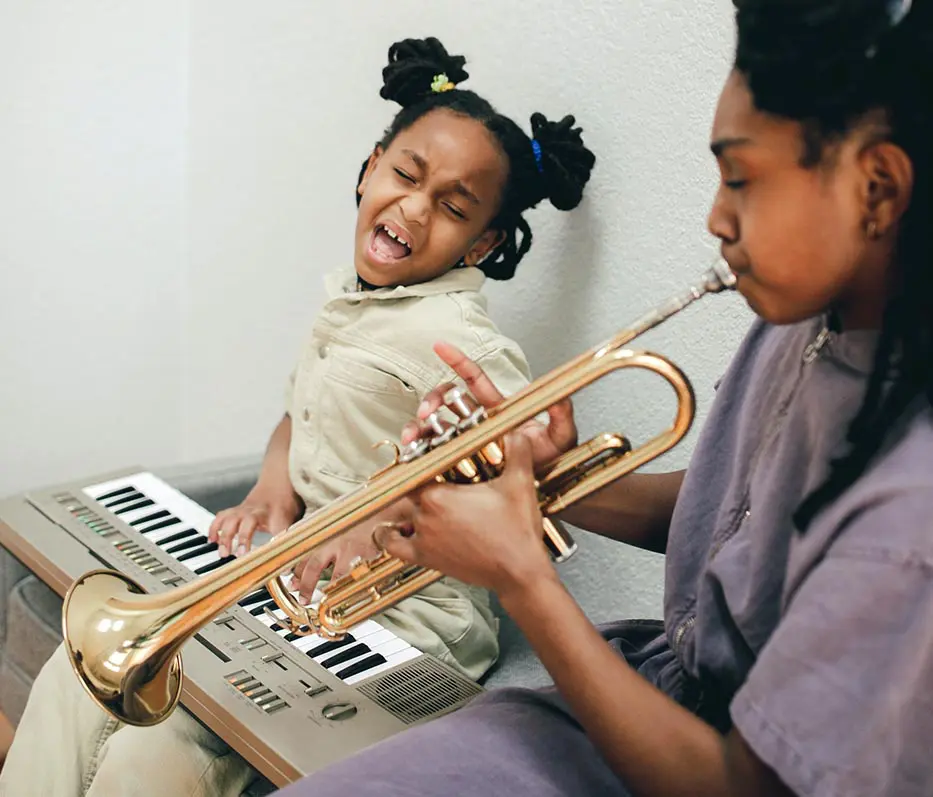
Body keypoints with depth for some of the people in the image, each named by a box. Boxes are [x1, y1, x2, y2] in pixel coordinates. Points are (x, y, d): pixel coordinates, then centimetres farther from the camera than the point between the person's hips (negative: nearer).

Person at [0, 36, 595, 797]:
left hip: (400, 617, -8)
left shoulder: (464, 345, -18)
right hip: (298, 579, 9)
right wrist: (274, 489, 1)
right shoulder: (347, 299, 9)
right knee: (80, 676, 3)